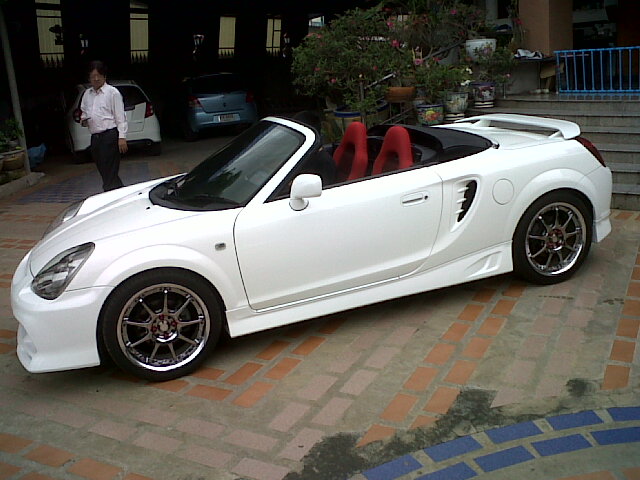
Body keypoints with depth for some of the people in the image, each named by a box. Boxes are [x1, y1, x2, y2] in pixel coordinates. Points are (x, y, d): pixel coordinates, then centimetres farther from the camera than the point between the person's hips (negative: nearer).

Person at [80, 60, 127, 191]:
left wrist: (122, 137, -12)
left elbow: (120, 116, -5)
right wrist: (83, 120, 3)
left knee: (109, 173, -11)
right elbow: (84, 113, 27)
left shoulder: (112, 92, -2)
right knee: (104, 172, 9)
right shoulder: (87, 94, 17)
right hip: (95, 137, 7)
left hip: (109, 136, -7)